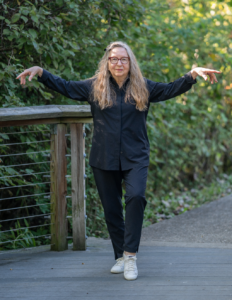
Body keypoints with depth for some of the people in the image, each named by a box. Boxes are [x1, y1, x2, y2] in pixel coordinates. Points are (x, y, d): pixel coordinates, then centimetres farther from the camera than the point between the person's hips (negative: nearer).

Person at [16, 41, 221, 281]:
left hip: (135, 159, -1)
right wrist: (40, 72, -1)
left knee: (135, 196, -24)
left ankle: (130, 255, -19)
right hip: (104, 160, 1)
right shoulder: (94, 87, 6)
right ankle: (120, 256, 20)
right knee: (111, 209, 6)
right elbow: (64, 87, 9)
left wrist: (193, 74, -6)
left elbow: (171, 89, 7)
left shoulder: (143, 88, 6)